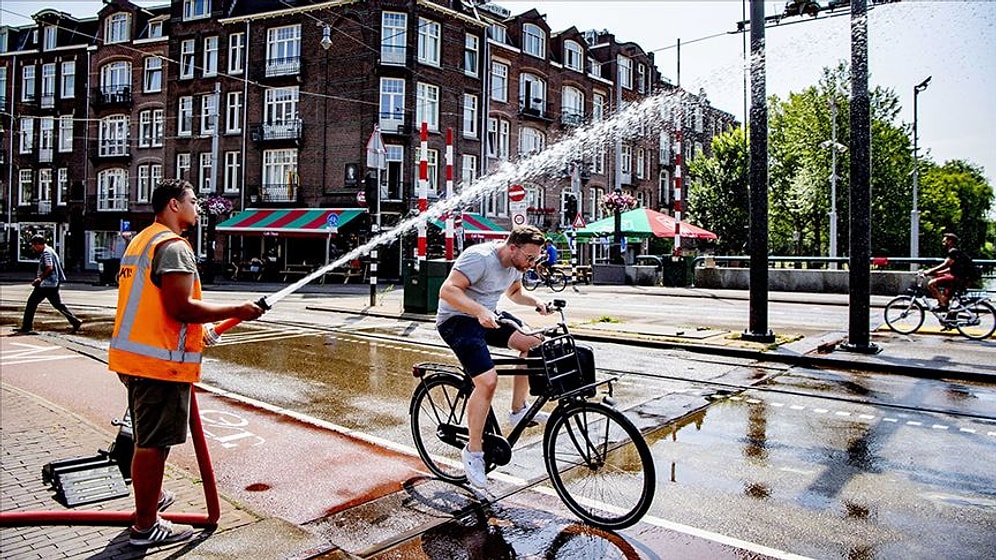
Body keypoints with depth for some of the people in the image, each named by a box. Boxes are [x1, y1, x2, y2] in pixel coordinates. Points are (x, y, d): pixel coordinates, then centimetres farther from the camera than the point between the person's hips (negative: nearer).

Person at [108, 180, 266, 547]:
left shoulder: (140, 241, 17)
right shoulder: (174, 246, -15)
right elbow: (181, 307, -24)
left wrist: (193, 332, 22)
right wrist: (238, 310, -16)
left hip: (133, 354, 10)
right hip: (161, 360, -10)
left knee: (146, 438, 23)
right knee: (153, 443, 1)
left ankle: (150, 499, 41)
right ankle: (145, 526, 13)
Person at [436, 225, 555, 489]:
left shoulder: (515, 263, 4)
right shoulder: (479, 257, -23)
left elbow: (515, 292, 22)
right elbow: (447, 291, -31)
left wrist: (535, 302, 2)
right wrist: (480, 311, -43)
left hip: (487, 318, 9)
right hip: (457, 320, -9)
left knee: (532, 342, -9)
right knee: (488, 381, -24)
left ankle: (518, 410, 4)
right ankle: (473, 452, -8)